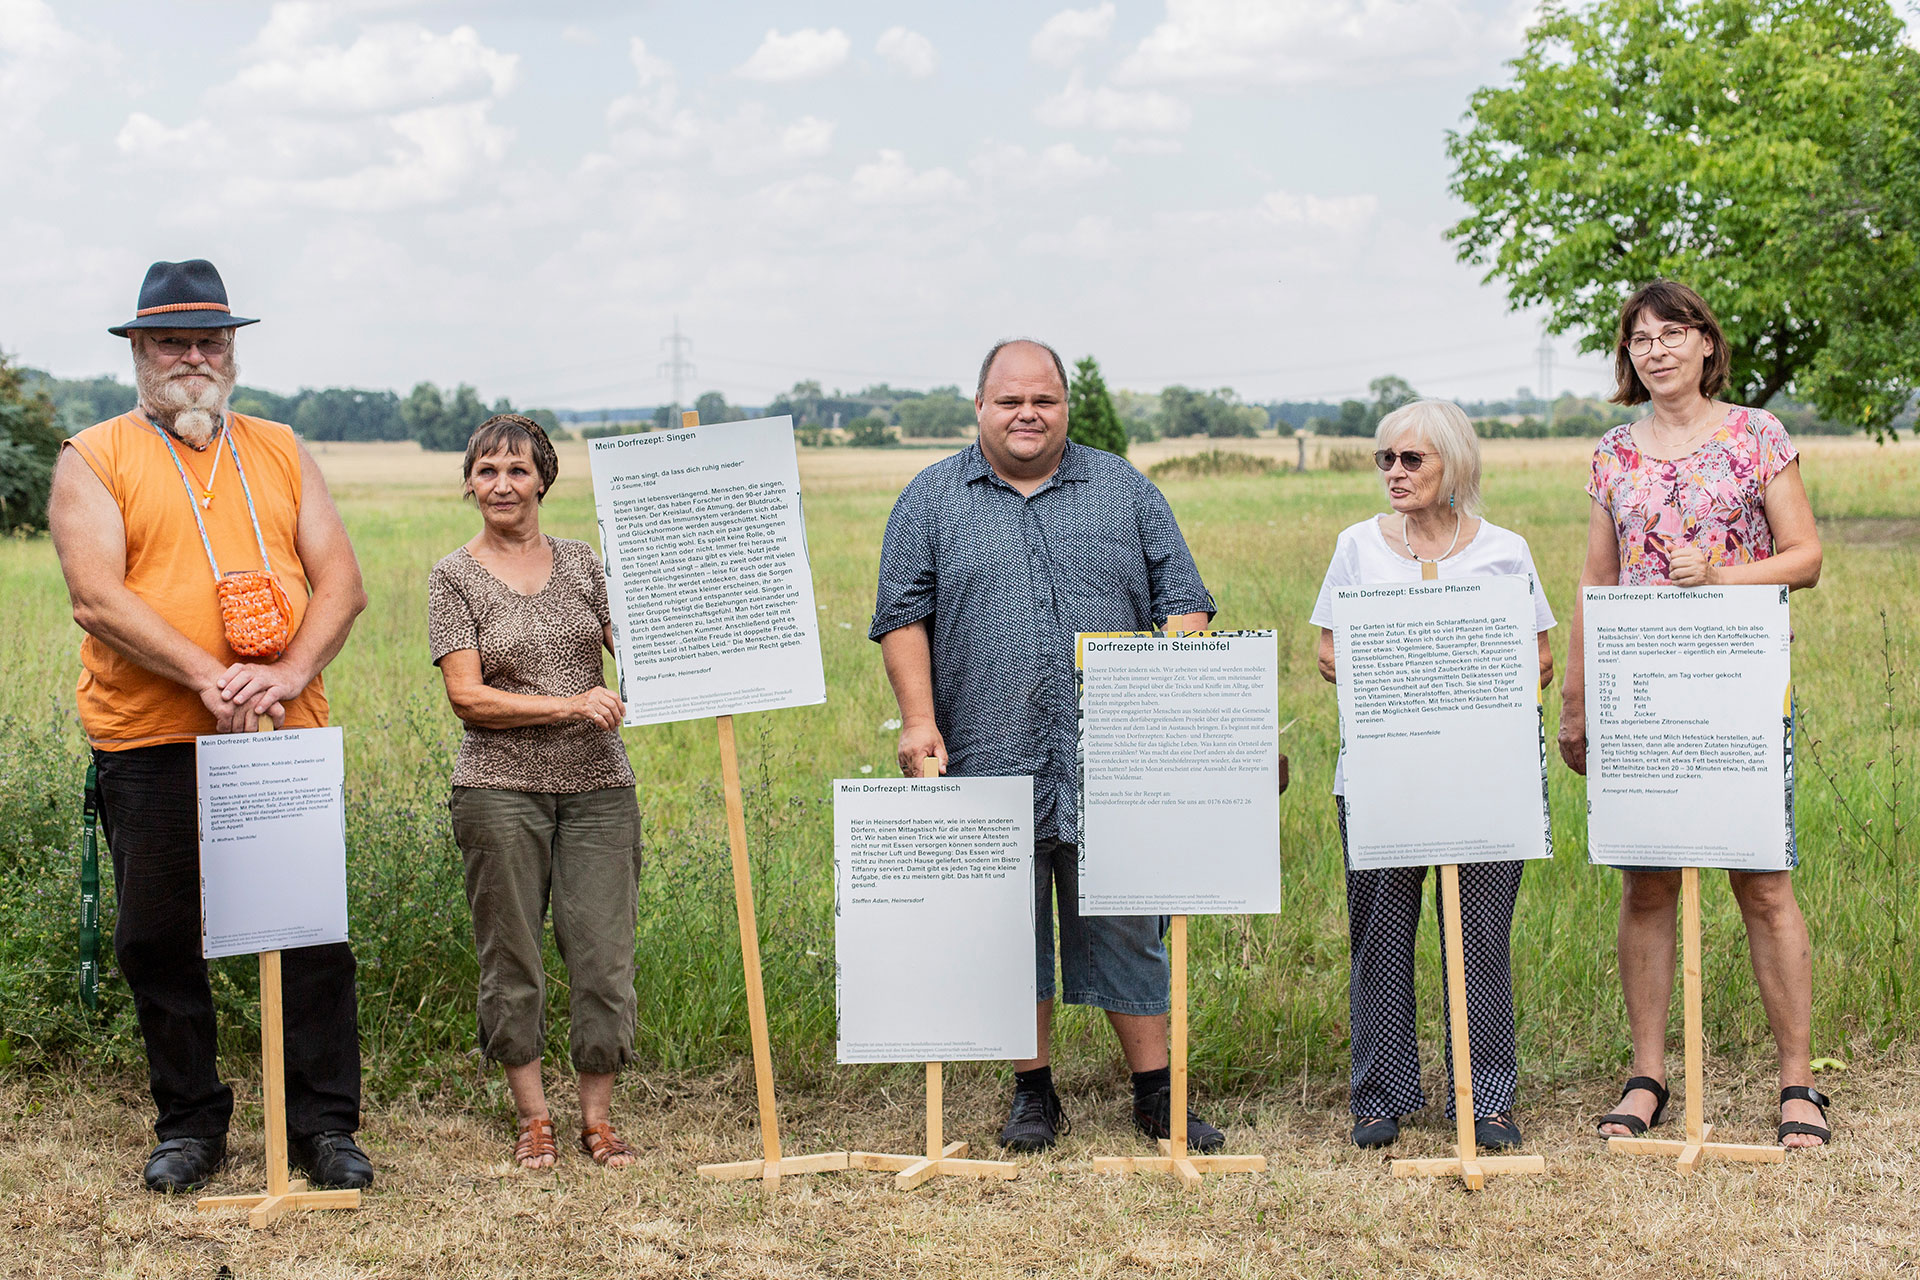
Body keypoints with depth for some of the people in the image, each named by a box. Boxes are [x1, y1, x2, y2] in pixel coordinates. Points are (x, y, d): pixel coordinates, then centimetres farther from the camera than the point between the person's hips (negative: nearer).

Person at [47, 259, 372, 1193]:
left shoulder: (278, 452, 14)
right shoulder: (95, 459, 3)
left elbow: (340, 582, 6)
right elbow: (97, 597, -10)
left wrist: (290, 672, -13)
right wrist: (207, 676, -21)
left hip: (285, 736, 2)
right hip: (149, 746, -2)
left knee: (314, 933, 1)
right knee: (157, 941, 6)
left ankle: (325, 1125, 12)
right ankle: (189, 1123, 21)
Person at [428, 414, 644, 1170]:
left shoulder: (580, 563, 11)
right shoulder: (455, 578, 2)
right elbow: (467, 696, -7)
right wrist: (569, 705, -16)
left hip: (598, 786, 2)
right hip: (501, 789, -2)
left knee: (604, 952, -1)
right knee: (511, 959, 4)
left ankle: (597, 1118, 12)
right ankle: (533, 1118, 18)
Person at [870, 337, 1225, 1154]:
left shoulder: (1124, 491, 11)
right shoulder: (932, 501, 8)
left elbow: (1180, 601, 8)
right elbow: (904, 616, 4)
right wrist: (919, 718, -8)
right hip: (990, 764, 0)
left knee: (1128, 927, 3)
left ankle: (1157, 1092, 12)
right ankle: (1032, 1093, 18)